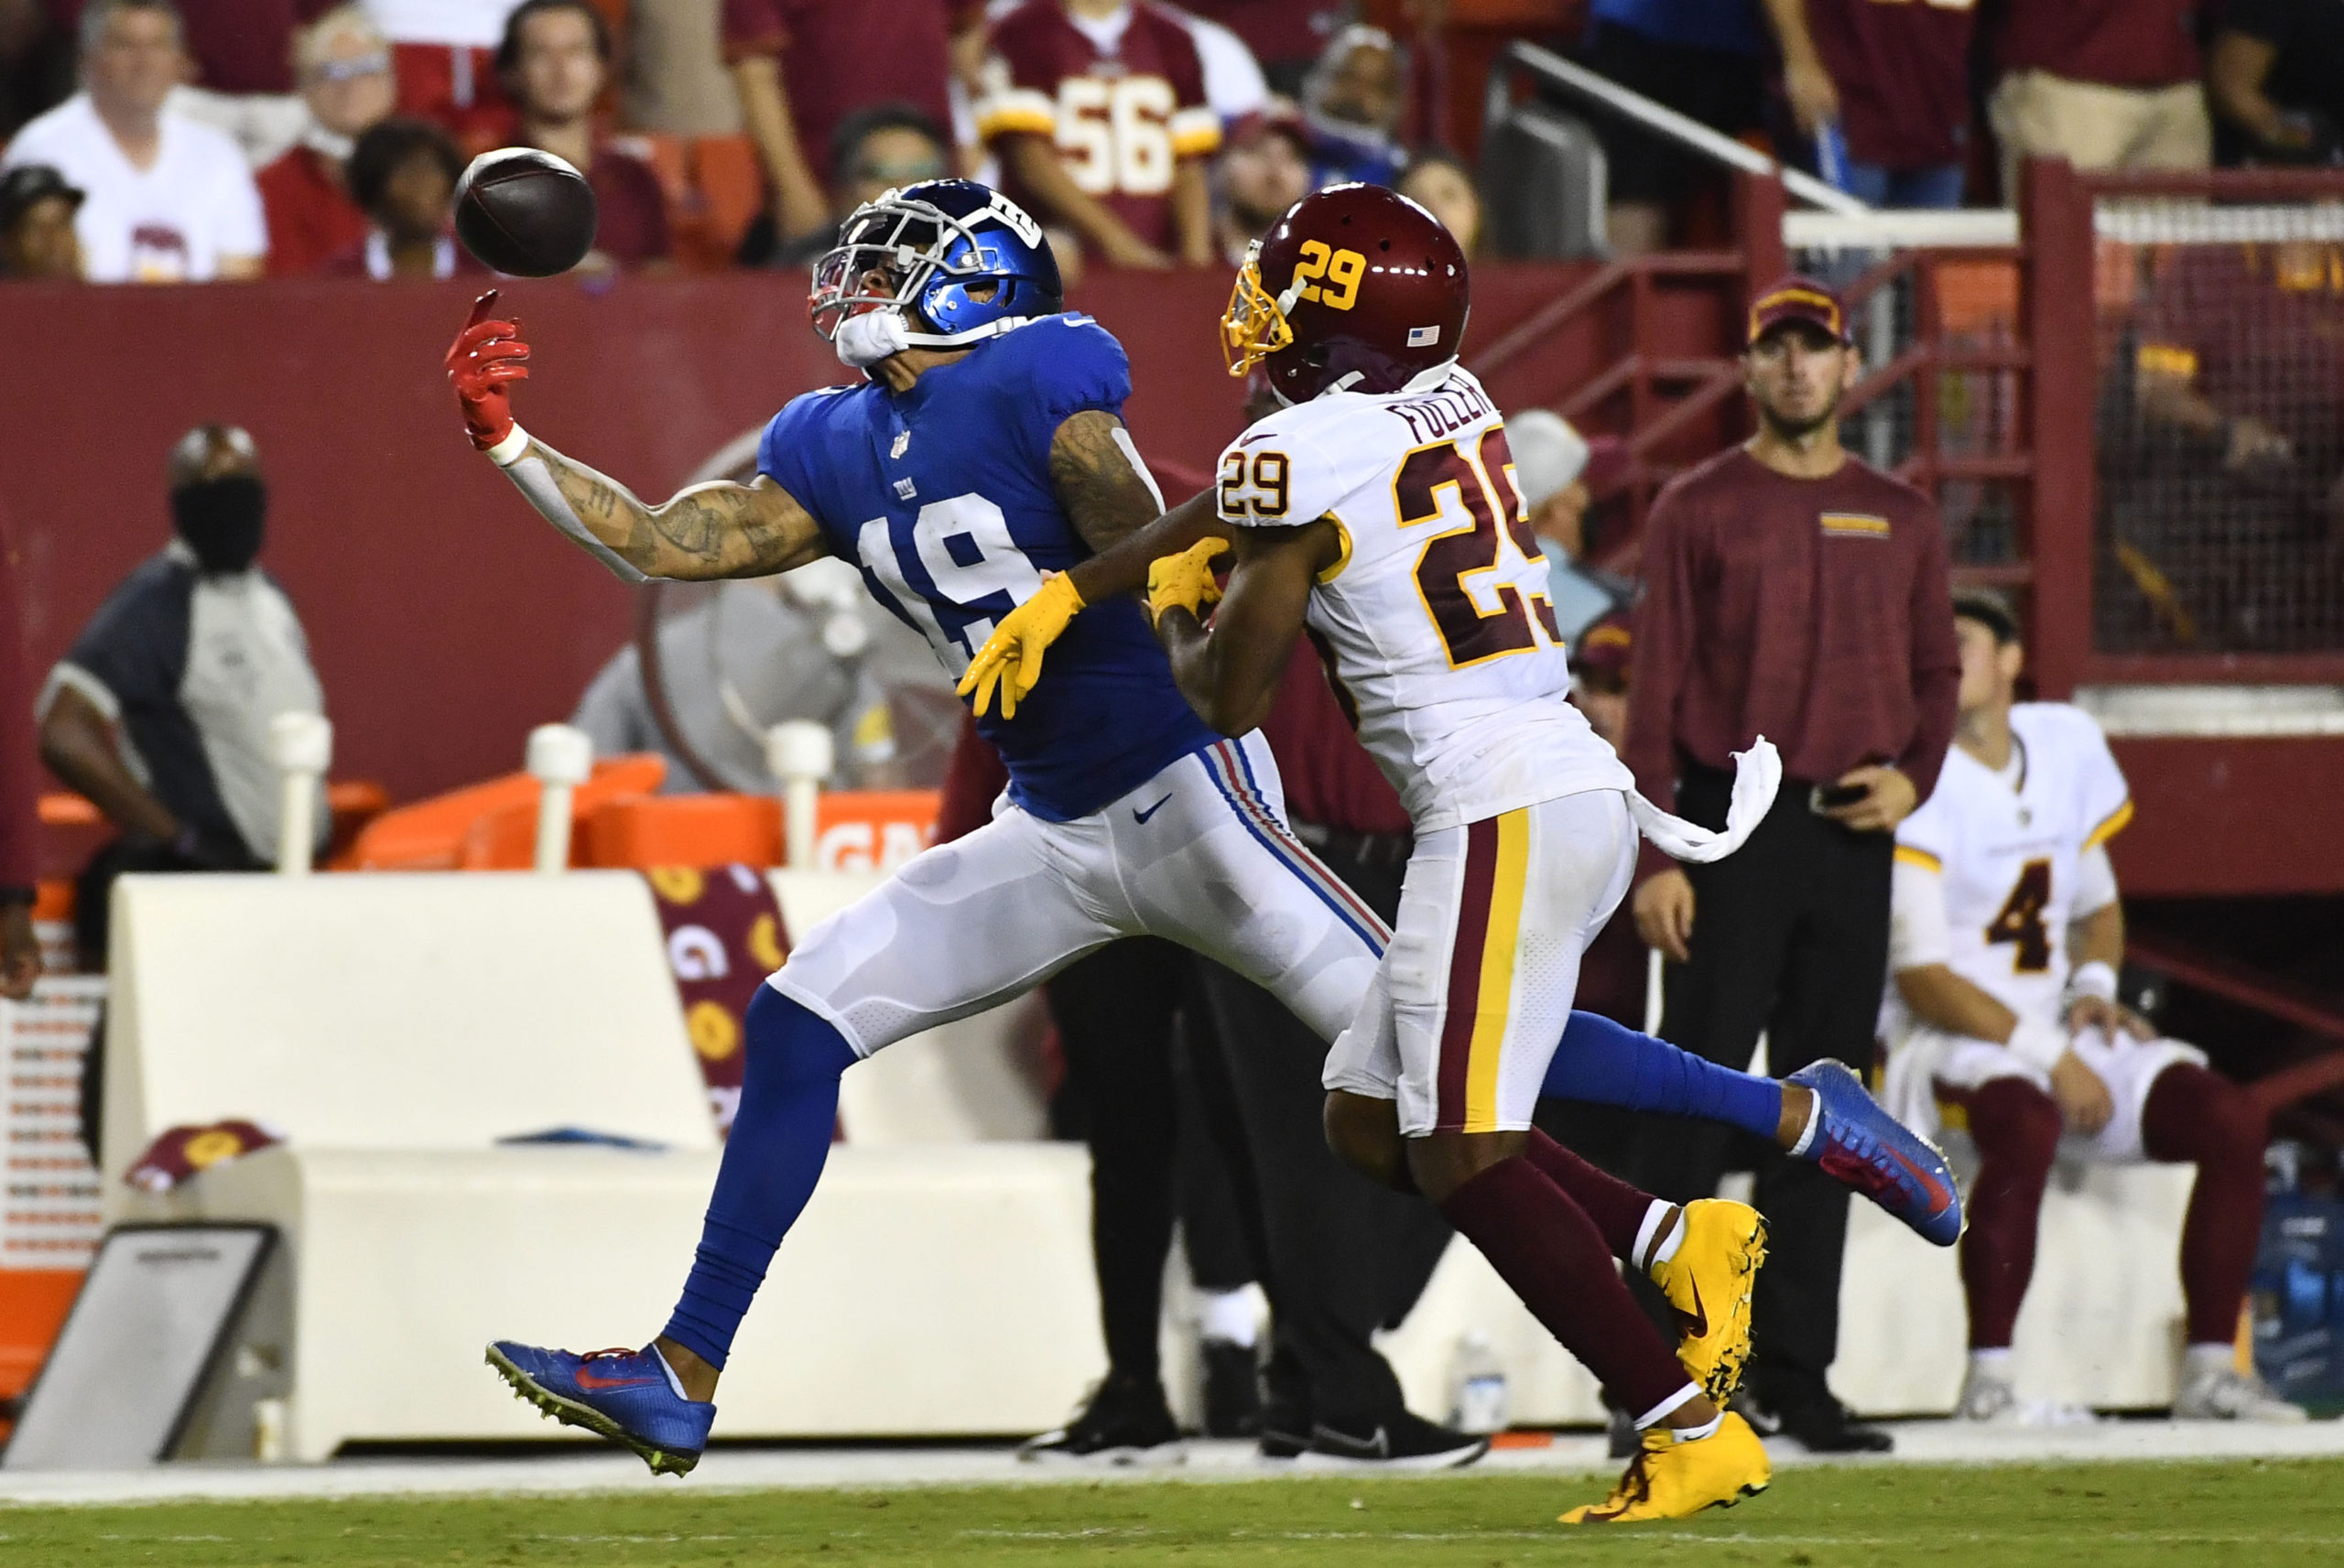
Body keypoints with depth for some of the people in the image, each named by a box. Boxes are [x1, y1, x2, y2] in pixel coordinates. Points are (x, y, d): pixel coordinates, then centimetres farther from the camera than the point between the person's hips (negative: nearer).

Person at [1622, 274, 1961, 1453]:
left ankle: (1796, 1374, 10)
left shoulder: (1899, 518, 13)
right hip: (1732, 826, -4)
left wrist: (1914, 776, -2)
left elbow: (1934, 671, 19)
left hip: (1852, 837, 4)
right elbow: (1657, 685, -2)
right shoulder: (1698, 509, 1)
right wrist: (1655, 855, -9)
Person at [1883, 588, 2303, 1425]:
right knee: (2027, 1123, -39)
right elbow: (1920, 976, -15)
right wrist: (2045, 1055, -19)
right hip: (1945, 1038, -7)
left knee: (2230, 1118, -12)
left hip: (2058, 1033, 7)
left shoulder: (2066, 743, 9)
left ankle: (2210, 1368, -11)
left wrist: (2093, 987, -2)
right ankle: (1988, 1378, -35)